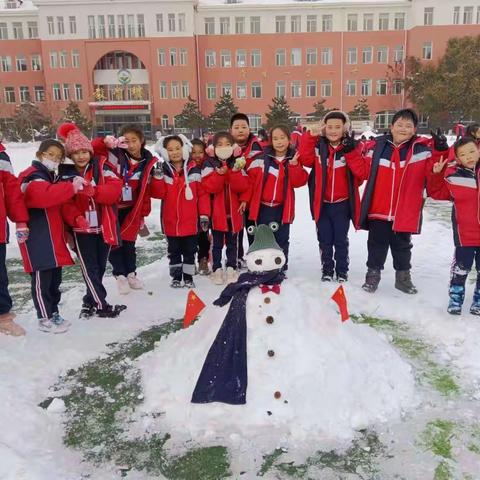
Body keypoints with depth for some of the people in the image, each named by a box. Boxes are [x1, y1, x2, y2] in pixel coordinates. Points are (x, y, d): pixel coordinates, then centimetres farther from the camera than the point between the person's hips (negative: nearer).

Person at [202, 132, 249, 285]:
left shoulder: (237, 165, 3)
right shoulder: (210, 165, -3)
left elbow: (243, 186, -6)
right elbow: (209, 187, -13)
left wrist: (235, 172, -20)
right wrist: (219, 173, -25)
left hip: (234, 211, 2)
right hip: (217, 211, -2)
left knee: (232, 242, 12)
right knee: (217, 243, 7)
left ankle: (231, 268, 23)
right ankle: (217, 269, 17)